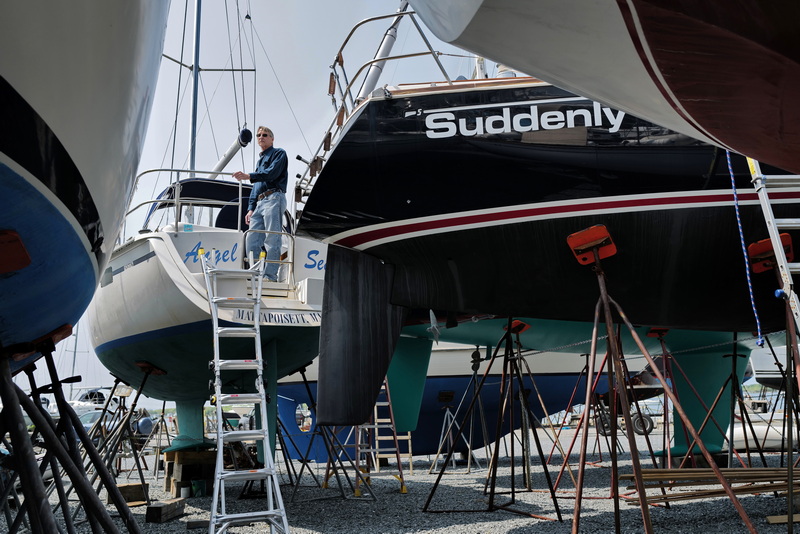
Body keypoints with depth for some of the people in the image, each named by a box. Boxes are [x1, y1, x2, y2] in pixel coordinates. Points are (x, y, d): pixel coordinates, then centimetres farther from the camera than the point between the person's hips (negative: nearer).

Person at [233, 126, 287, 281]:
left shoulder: (279, 153, 7)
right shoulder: (260, 160, 32)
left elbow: (272, 173, -12)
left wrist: (249, 176, -21)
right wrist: (251, 208, 17)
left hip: (273, 199, -8)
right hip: (259, 203, 8)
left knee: (272, 240, -13)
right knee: (252, 241, -2)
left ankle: (270, 275, -17)